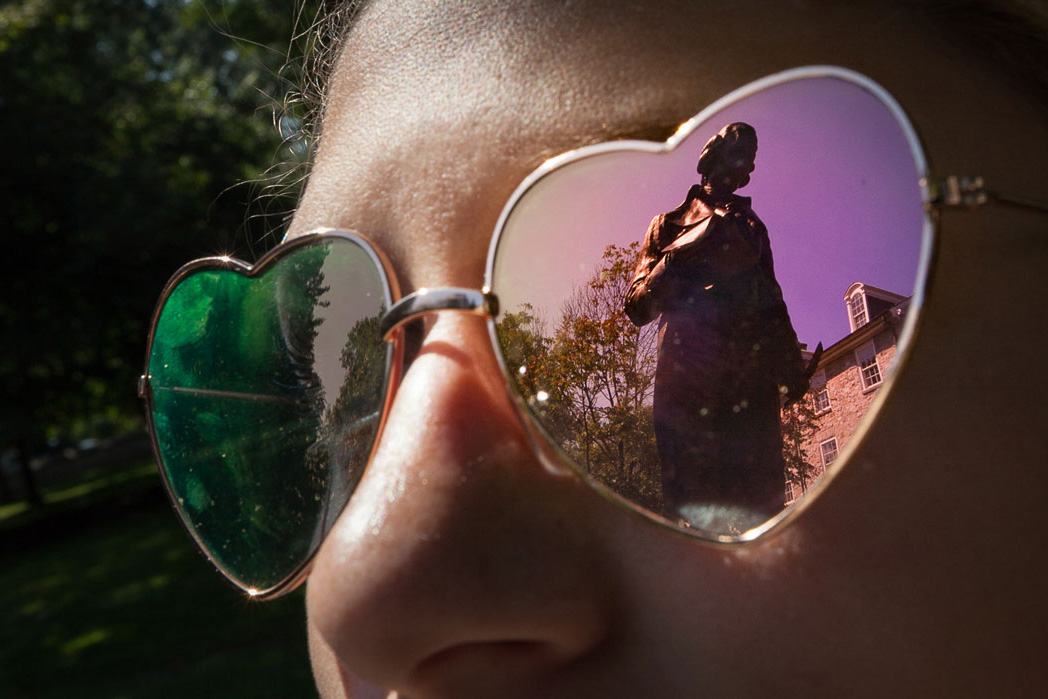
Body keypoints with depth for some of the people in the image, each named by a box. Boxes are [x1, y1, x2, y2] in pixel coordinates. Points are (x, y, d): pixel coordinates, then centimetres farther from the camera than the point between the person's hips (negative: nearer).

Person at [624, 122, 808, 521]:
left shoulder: (752, 226, 33)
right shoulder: (670, 224, 23)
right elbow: (637, 309, 13)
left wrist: (790, 366, 13)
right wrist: (676, 259, -5)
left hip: (751, 380, 3)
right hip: (686, 379, -2)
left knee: (762, 502, -14)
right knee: (691, 503, -14)